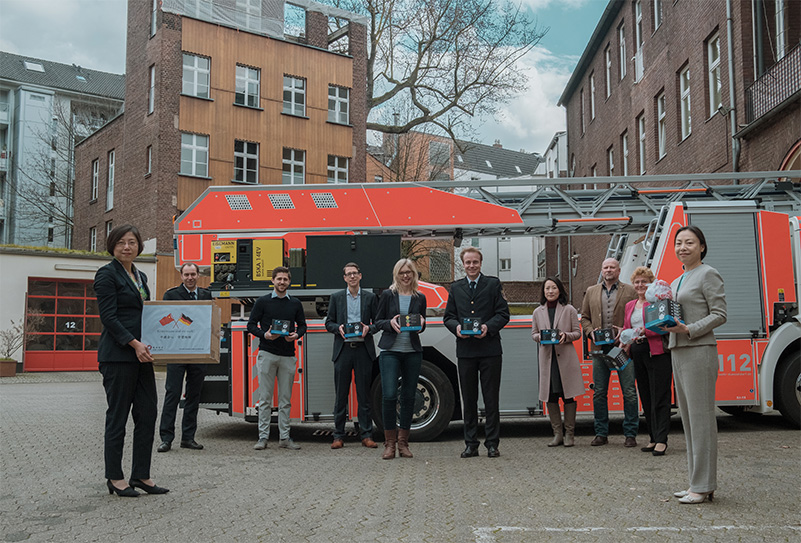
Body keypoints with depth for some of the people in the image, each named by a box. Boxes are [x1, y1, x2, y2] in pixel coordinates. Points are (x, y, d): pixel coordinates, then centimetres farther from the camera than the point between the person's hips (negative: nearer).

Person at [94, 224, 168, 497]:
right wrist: (134, 344, -20)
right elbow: (108, 317, -14)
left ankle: (141, 475, 14)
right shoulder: (107, 274, -6)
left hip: (141, 354, 8)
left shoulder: (141, 277, 18)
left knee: (148, 413, 6)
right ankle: (115, 478, 12)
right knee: (118, 416, 0)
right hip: (117, 356, -7)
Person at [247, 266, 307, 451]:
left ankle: (284, 437, 9)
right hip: (267, 354, -2)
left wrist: (296, 335, -6)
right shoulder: (263, 302, 4)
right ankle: (263, 437, 4)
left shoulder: (295, 304, 11)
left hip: (288, 356, 2)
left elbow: (302, 325, 16)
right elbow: (251, 325, 4)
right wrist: (264, 335, -14)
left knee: (285, 399, 5)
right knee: (265, 398, 0)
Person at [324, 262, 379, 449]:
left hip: (363, 350, 0)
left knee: (364, 394, 2)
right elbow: (328, 322, 10)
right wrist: (338, 328, -10)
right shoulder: (336, 297, 10)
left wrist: (369, 328, -11)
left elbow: (378, 322, 9)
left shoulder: (370, 297, 9)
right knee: (341, 394, 3)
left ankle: (366, 435, 8)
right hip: (343, 350, 1)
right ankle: (338, 436, 9)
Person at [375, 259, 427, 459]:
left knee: (408, 397, 5)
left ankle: (403, 443, 16)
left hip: (413, 352, 3)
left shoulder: (420, 297, 10)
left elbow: (422, 326, 16)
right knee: (389, 395, -10)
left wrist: (421, 323, -7)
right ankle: (389, 443, 3)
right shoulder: (388, 295, 3)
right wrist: (390, 323, -15)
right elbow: (378, 322, 5)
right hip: (390, 351, -3)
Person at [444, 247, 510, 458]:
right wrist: (456, 327, -9)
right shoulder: (456, 288, 14)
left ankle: (492, 444, 8)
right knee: (468, 399, 7)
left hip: (489, 349, -2)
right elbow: (448, 316, 13)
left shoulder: (493, 284, 6)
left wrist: (488, 327, -16)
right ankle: (471, 444, 14)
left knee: (491, 399, 0)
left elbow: (503, 314, 1)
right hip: (465, 350, 3)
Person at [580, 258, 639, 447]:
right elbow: (584, 317, 16)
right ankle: (601, 433, 14)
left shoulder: (630, 291, 6)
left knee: (629, 392, -1)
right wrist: (591, 332, -2)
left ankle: (630, 434, 7)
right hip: (600, 347, 3)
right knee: (599, 392, 5)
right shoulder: (591, 292, 15)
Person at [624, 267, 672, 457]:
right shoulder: (630, 306, 19)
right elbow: (626, 329, 24)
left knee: (660, 397, -6)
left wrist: (645, 331, -21)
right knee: (646, 398, 9)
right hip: (638, 354, 7)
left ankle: (661, 440, -4)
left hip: (657, 353, -7)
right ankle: (653, 438, 15)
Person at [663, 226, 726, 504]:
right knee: (688, 418, 9)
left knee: (701, 417, -7)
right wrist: (665, 322, 5)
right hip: (678, 353, 9)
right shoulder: (677, 281, 20)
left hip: (699, 352, -9)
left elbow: (719, 314, -10)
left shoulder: (708, 275, -4)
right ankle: (697, 483, 15)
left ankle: (704, 486, -2)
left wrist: (689, 329, -19)